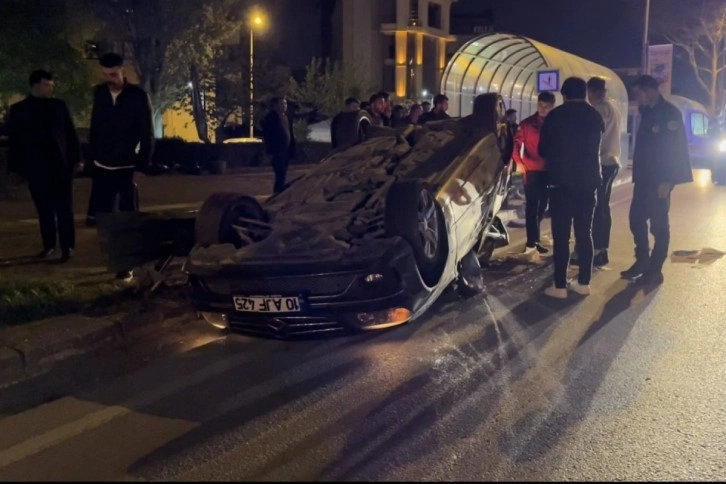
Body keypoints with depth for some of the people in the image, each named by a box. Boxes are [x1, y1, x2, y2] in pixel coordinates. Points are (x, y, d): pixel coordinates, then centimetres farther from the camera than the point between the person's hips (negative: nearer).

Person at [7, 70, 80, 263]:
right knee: (44, 209, 8)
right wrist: (16, 167, 2)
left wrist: (75, 158, 1)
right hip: (36, 167, 1)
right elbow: (13, 141, 5)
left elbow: (70, 133, 6)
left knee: (64, 208, 1)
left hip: (60, 165, -1)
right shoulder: (19, 109, 3)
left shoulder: (59, 105, 4)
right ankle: (49, 244, 19)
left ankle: (67, 246, 4)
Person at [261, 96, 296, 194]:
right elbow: (267, 136, -11)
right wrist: (270, 151, -16)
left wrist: (292, 149, 10)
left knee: (282, 175, 11)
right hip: (277, 151, -7)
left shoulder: (287, 117, 14)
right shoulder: (270, 118, -7)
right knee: (280, 174, -11)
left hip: (287, 150, 7)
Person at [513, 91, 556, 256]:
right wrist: (518, 162, -22)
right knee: (532, 205, -7)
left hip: (548, 170, 4)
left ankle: (533, 239, 28)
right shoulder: (527, 123, -2)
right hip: (531, 170, -4)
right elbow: (517, 143, -7)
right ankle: (532, 242, -8)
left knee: (542, 205, 13)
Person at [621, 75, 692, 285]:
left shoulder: (670, 113, -10)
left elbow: (676, 148, -15)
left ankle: (654, 270, 6)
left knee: (658, 224, -1)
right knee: (636, 220, 9)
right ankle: (642, 262, 21)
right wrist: (637, 174, 11)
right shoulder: (647, 113, 14)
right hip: (644, 178, 8)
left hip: (660, 180, -8)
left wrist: (667, 181, -19)